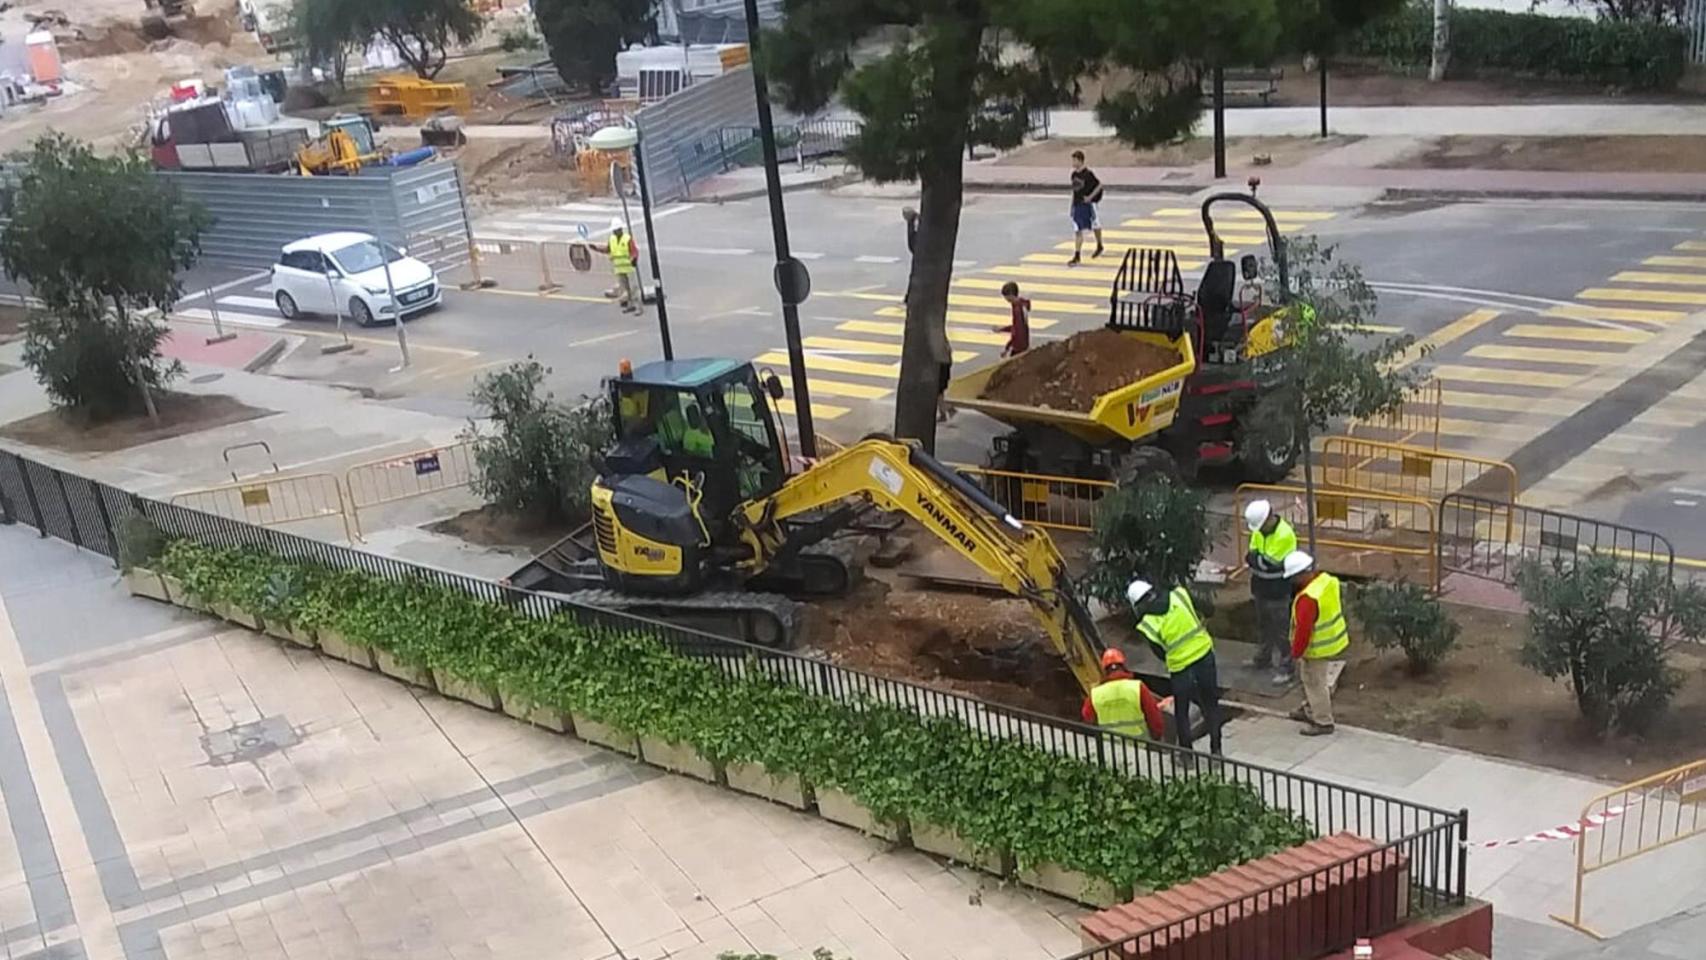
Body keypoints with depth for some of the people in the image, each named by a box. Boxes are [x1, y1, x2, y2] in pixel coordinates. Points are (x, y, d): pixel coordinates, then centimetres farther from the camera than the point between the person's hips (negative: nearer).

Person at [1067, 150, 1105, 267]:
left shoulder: (1088, 173, -14)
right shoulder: (1074, 174, 5)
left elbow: (1099, 185, -11)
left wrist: (1090, 197, -18)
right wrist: (1073, 203, 14)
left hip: (1089, 204, -5)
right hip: (1077, 205, 5)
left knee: (1095, 226, 15)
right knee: (1077, 230, -2)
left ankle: (1099, 247, 40)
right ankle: (1077, 256, -3)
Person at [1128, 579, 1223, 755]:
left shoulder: (1148, 624, -10)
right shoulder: (1179, 595, -4)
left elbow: (1160, 653, -1)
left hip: (1181, 669, -3)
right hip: (1205, 655, 3)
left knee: (1181, 712, 16)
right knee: (1211, 705, 18)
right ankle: (1216, 749, 24)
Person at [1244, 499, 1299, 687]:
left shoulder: (1285, 535, -25)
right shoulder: (1259, 530, 1)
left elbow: (1270, 564, -26)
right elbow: (1252, 557, 4)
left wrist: (1254, 557, -12)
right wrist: (1259, 559, -16)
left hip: (1279, 592, -8)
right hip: (1262, 588, 8)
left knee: (1281, 632, 1)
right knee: (1263, 626, 23)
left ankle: (1286, 669, 10)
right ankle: (1263, 659, 40)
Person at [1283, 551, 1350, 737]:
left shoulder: (1308, 598, -34)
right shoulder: (1326, 579, -6)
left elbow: (1303, 630, -28)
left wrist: (1295, 652, -13)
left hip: (1318, 648, -9)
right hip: (1333, 638, 9)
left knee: (1315, 683, 8)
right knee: (1309, 678, 26)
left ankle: (1323, 722, 21)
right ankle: (1311, 709, 42)